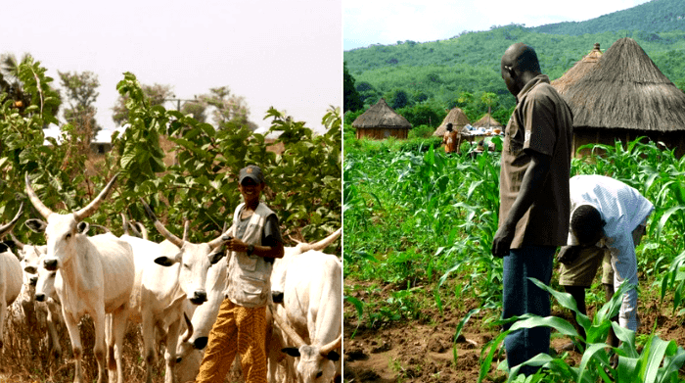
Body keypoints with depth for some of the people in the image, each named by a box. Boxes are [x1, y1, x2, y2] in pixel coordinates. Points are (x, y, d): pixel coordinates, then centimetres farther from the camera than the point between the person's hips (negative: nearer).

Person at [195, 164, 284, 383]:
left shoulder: (267, 217, -10)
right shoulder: (238, 211, 14)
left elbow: (278, 251, -14)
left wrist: (246, 248, -17)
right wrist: (230, 241, 12)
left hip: (252, 292, -8)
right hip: (233, 291, 8)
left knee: (251, 349, -3)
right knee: (218, 342, 10)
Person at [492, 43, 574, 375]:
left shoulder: (535, 100, -14)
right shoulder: (556, 101, 17)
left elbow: (539, 165, -22)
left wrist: (508, 223, -24)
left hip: (531, 226, -10)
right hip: (546, 225, 10)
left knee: (521, 316, -7)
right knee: (533, 313, 16)